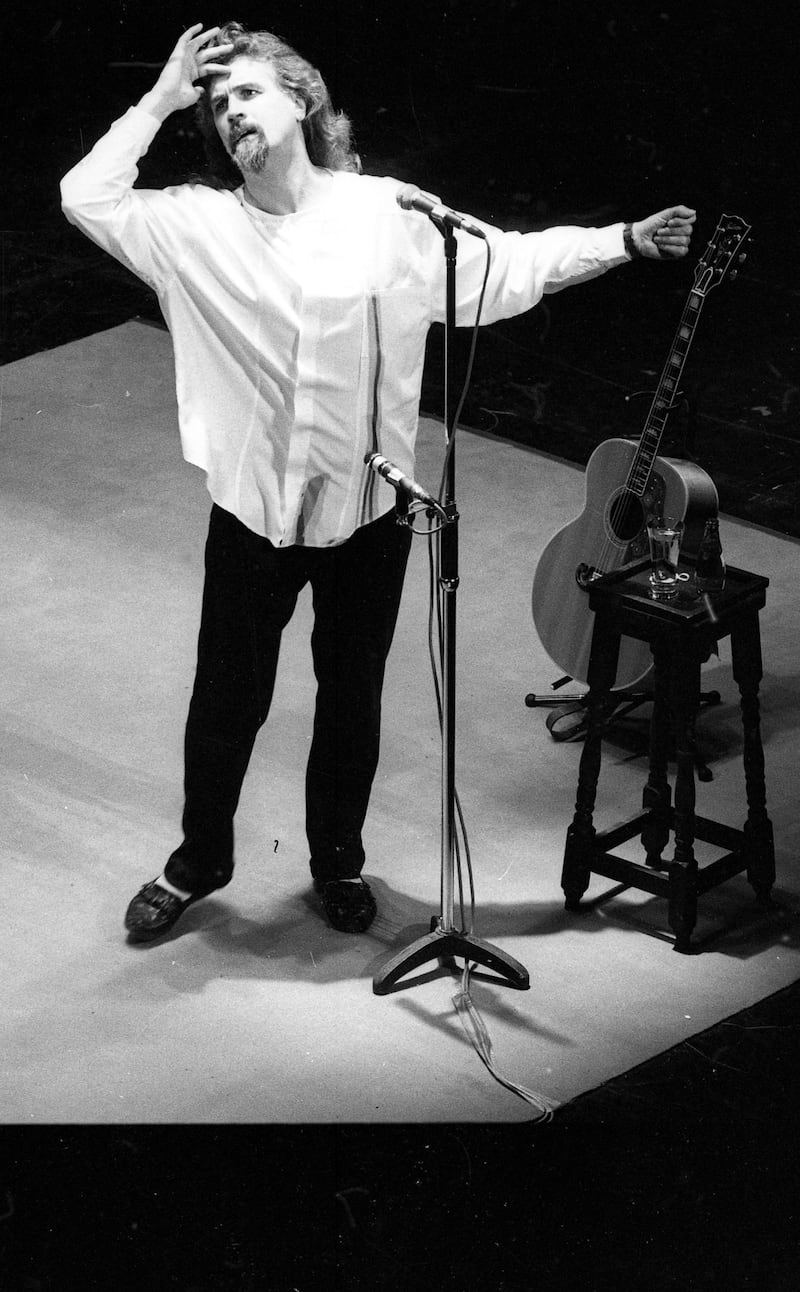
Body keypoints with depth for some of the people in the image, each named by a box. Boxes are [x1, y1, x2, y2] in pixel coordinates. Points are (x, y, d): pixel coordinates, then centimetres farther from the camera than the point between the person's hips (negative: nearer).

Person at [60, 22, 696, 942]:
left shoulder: (387, 215, -5)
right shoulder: (198, 226, -5)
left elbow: (513, 262, -2)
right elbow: (86, 199, -13)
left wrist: (629, 241, -10)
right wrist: (162, 101, -11)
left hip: (366, 510, 0)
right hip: (252, 511, 0)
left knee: (353, 696, 16)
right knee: (228, 698, 11)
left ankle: (339, 857, 38)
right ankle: (199, 859, 34)